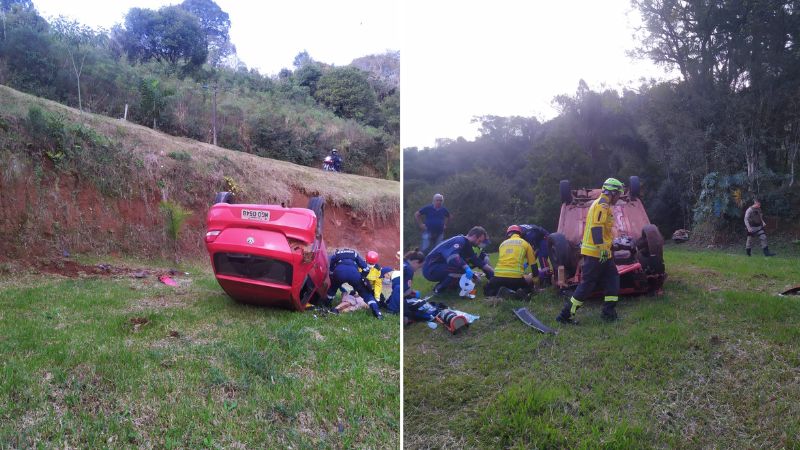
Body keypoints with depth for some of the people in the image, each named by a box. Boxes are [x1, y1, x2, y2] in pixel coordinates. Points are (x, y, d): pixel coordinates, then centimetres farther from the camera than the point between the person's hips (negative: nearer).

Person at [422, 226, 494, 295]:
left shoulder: (466, 245, 13)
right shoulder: (459, 241, -17)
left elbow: (478, 261, 19)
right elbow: (452, 256, -37)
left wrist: (493, 271, 15)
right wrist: (467, 268, -42)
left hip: (440, 267, 10)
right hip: (430, 269, -10)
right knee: (462, 268, -26)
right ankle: (439, 288, -12)